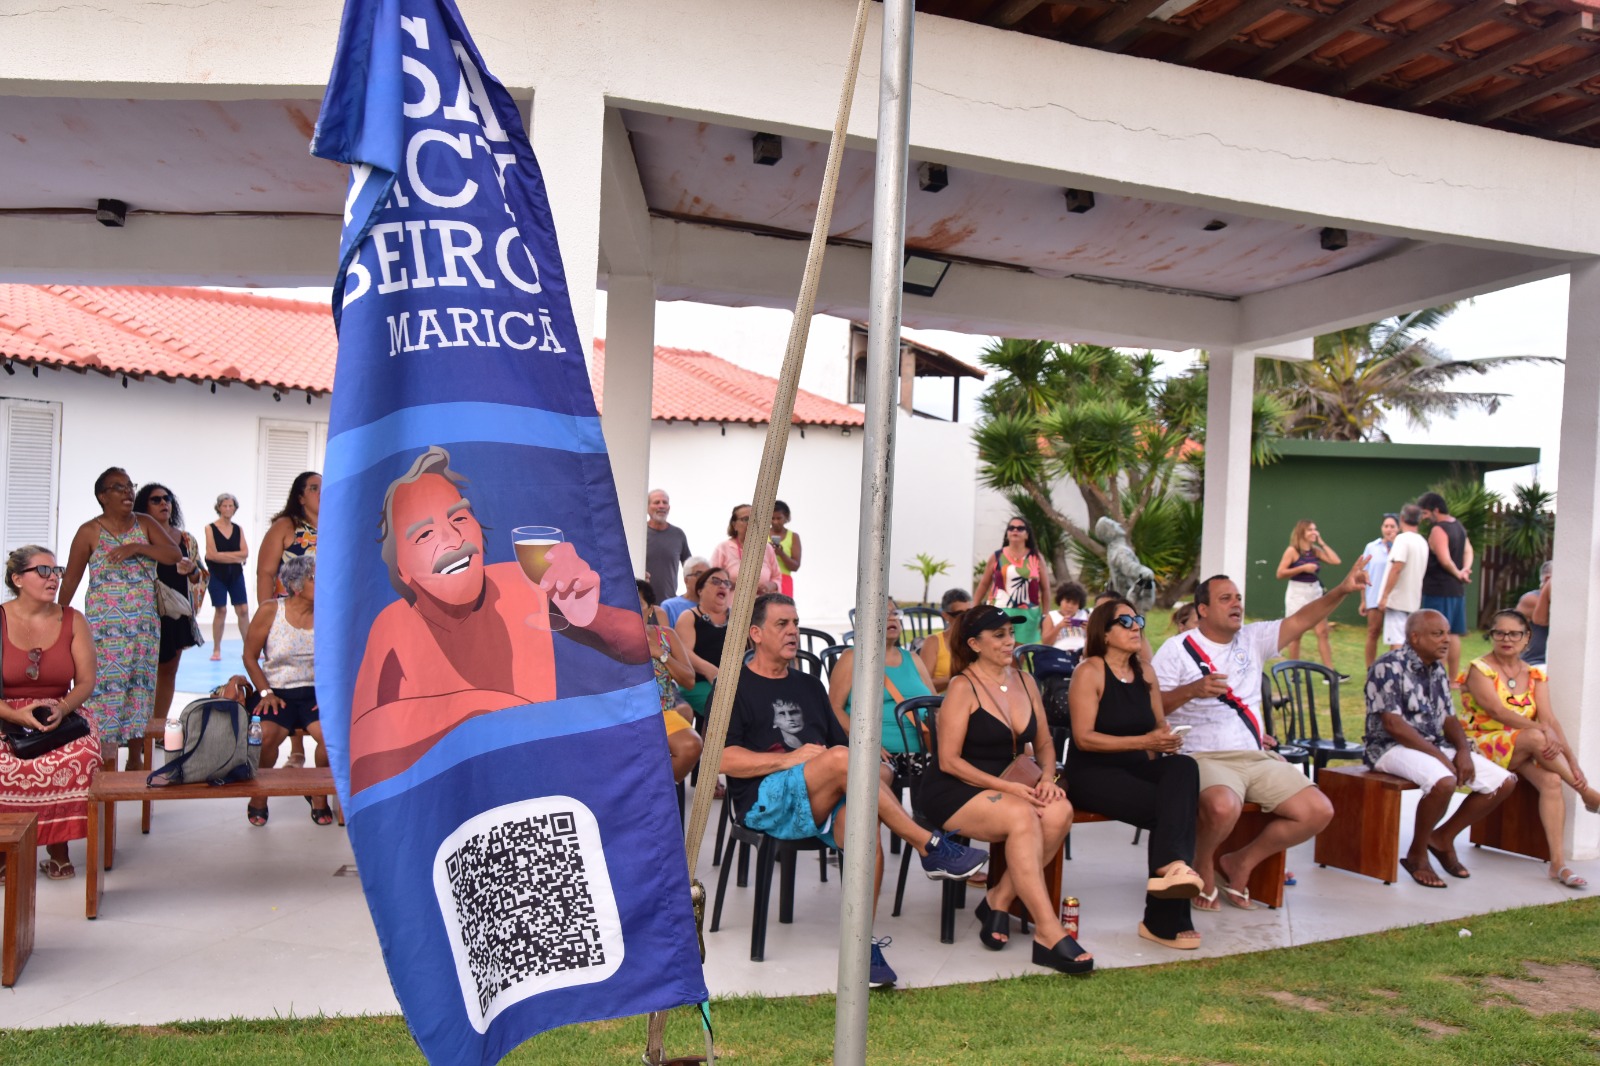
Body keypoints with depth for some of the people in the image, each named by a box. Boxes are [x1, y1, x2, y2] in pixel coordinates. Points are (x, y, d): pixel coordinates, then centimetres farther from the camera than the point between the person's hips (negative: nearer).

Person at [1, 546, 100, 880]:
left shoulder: (73, 621, 5)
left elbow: (86, 682, 2)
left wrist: (62, 708, -17)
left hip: (63, 713, 1)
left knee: (80, 759, -32)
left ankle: (58, 845, -13)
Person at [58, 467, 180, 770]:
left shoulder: (145, 524, 7)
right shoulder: (90, 531, -2)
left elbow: (174, 554, -3)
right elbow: (71, 580, 1)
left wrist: (138, 547, -16)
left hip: (144, 625, 4)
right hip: (105, 626, -4)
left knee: (141, 687, 7)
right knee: (105, 687, -8)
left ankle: (135, 759, 18)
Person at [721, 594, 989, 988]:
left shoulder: (809, 686, 26)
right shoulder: (735, 687, 7)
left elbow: (841, 743, 23)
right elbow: (723, 759, -6)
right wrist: (790, 759, -14)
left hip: (821, 804, 5)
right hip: (765, 803, -5)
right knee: (842, 758, -31)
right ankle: (930, 848, -25)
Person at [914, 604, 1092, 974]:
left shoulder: (1024, 681, 11)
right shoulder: (963, 687, -8)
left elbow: (1044, 742, 18)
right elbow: (948, 760, -13)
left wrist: (1047, 779, -4)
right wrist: (1006, 787, -20)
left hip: (1008, 786, 6)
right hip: (952, 792, -6)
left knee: (1060, 812, -25)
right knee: (1022, 817, -34)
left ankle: (999, 899, -10)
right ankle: (1047, 933, -29)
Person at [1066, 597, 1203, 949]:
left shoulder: (1145, 672, 14)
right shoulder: (1089, 671, -7)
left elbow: (1159, 725, 23)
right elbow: (1083, 737, -14)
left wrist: (1167, 741, -2)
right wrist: (1143, 742, -21)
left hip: (1136, 769, 6)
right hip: (1091, 774, -6)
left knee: (1183, 767, -29)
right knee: (1170, 806, -28)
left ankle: (1171, 866, -39)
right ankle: (1168, 918, -24)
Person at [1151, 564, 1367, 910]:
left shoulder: (1252, 639, 14)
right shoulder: (1178, 648, -1)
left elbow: (1300, 620, 3)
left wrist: (1341, 590, -11)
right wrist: (1192, 690, -23)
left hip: (1258, 757, 6)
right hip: (1206, 758, -6)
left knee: (1318, 811, -7)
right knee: (1223, 807, -37)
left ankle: (1241, 863, 11)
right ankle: (1203, 866, -1)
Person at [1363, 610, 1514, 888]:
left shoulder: (1438, 670, 12)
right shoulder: (1388, 667, -14)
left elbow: (1448, 718, 14)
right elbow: (1392, 723, -20)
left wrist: (1463, 750, -6)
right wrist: (1438, 755, -20)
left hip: (1435, 745, 9)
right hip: (1392, 747, -9)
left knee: (1505, 781, -2)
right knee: (1443, 781, -36)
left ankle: (1443, 837, 12)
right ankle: (1416, 854, -12)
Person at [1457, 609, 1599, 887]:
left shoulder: (1535, 675, 8)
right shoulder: (1479, 669, -6)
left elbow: (1549, 719, -5)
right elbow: (1497, 710, -22)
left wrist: (1571, 758, -19)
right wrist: (1539, 729, -35)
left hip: (1525, 750, 5)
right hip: (1482, 745, -4)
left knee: (1551, 780, -26)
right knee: (1535, 738, -32)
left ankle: (1558, 862, -26)